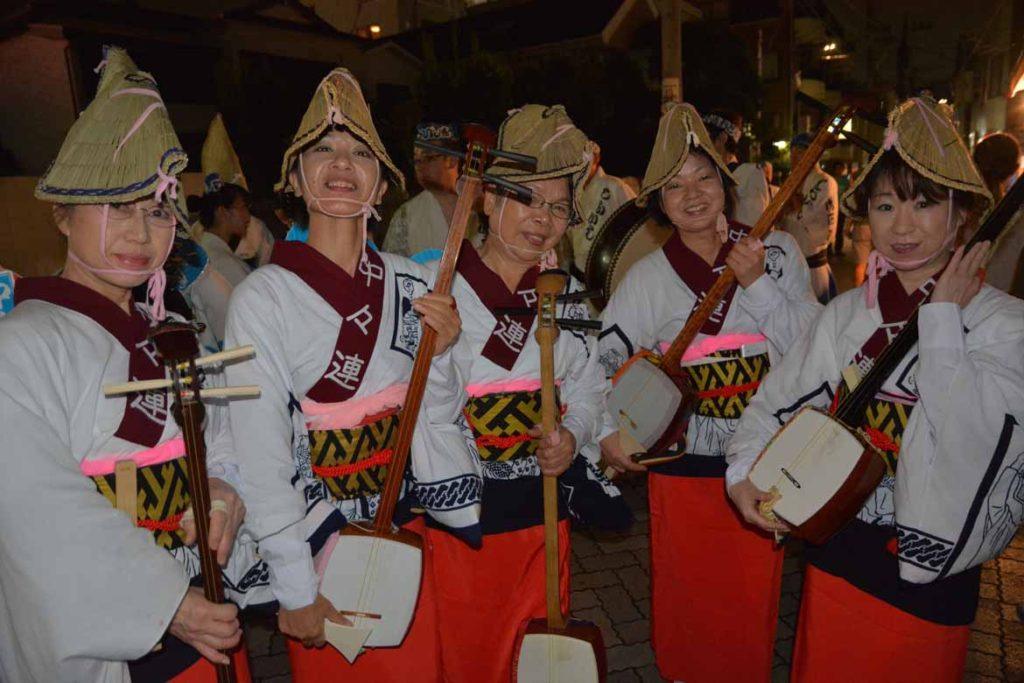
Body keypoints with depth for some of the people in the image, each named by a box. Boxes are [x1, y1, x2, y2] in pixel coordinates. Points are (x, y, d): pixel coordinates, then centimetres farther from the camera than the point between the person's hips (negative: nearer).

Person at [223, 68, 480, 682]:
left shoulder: (411, 283, -4)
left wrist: (441, 354, -18)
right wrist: (295, 590, -10)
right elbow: (260, 458, -13)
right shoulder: (262, 298, -15)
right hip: (318, 538, -3)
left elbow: (441, 417, 2)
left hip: (406, 527, 4)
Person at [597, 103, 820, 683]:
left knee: (754, 597, 15)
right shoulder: (649, 275, -3)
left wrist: (757, 283, -18)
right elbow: (602, 359, -2)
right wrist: (606, 428, -15)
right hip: (683, 462, 0)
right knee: (687, 594, 15)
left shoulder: (777, 252, -1)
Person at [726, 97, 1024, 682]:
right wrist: (743, 473, -10)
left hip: (930, 572, -3)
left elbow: (972, 433, -26)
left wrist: (941, 316, -21)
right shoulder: (849, 313, -1)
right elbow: (778, 398, 3)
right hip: (834, 553, 3)